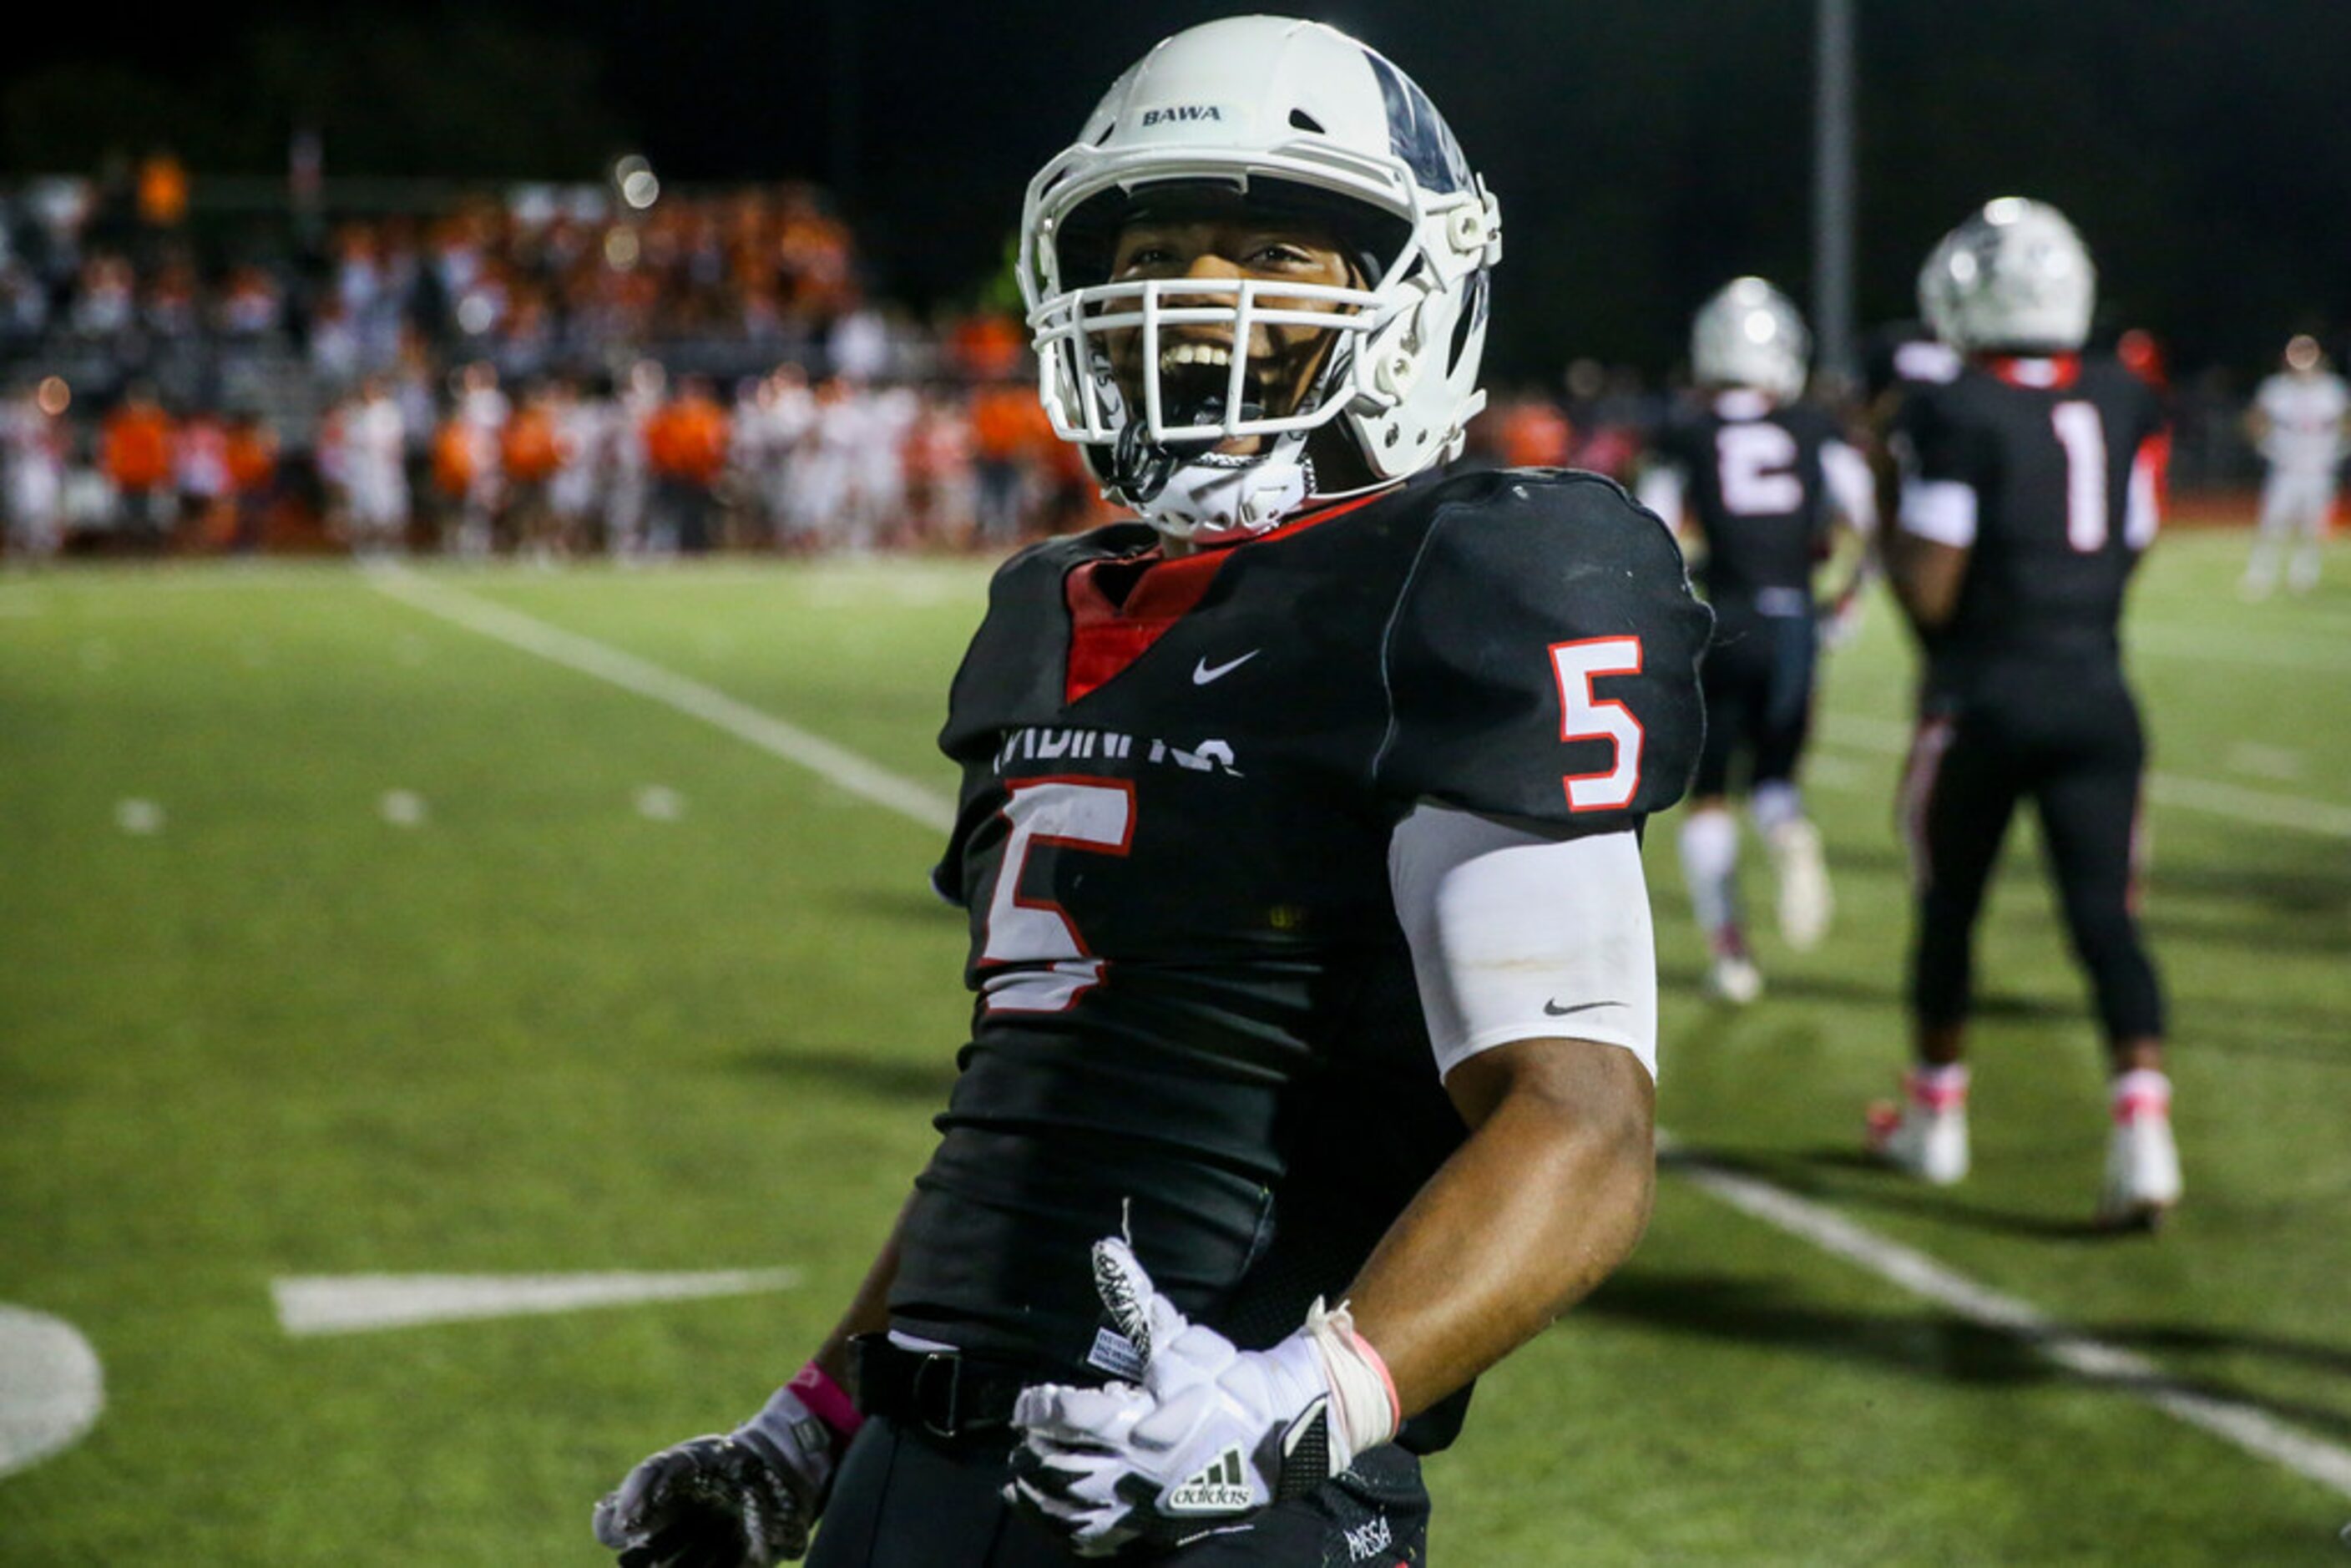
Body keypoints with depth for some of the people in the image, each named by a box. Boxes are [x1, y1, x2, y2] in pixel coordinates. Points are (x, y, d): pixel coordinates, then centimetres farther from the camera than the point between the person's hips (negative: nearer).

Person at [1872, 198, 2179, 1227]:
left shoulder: (1953, 415, -13)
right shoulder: (2124, 406, 4)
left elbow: (1929, 593, -13)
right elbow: (2130, 550, 12)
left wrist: (1891, 522, 3)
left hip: (1984, 701, -4)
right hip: (2097, 697, 4)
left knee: (1949, 908, 14)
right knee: (2104, 915, 0)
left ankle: (1936, 1114, 28)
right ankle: (2142, 1121, -16)